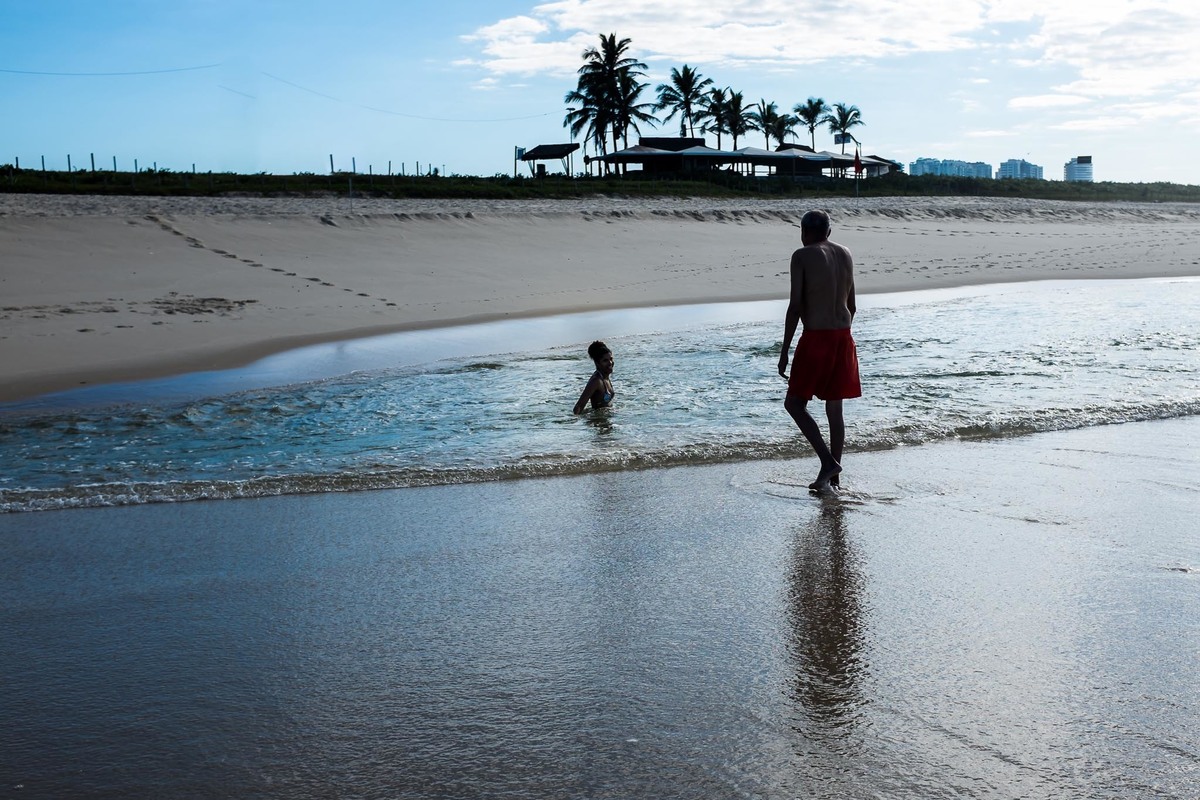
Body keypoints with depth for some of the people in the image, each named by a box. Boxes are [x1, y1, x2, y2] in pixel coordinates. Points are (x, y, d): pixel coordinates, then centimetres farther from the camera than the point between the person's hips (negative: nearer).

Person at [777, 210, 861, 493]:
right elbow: (851, 305, 15)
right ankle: (833, 475, 14)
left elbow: (795, 306, -13)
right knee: (834, 407, 11)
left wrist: (785, 351, -10)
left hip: (815, 338, -7)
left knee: (795, 404, 2)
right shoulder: (845, 254, 11)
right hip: (843, 336, 7)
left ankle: (828, 461, -12)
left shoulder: (802, 256, -8)